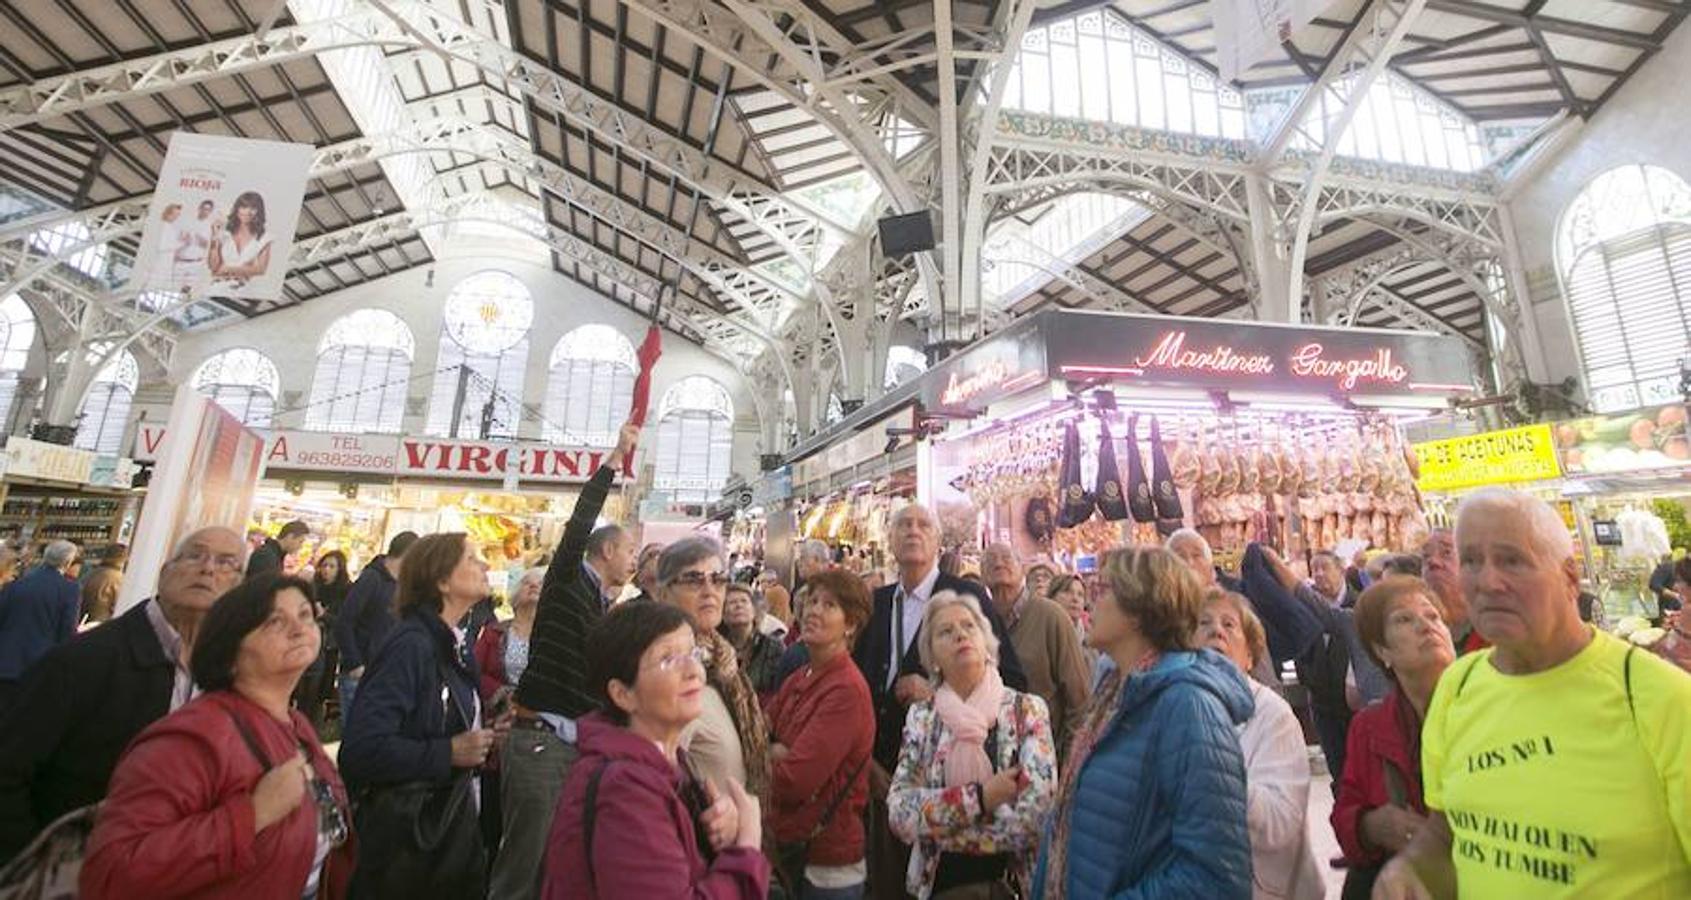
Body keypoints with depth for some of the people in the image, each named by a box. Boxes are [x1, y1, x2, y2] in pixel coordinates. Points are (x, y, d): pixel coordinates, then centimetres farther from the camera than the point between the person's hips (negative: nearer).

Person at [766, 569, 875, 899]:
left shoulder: (847, 690, -23)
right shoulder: (797, 680, 4)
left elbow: (793, 781, -25)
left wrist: (763, 753, -8)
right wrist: (777, 753, -18)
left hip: (828, 865, -7)